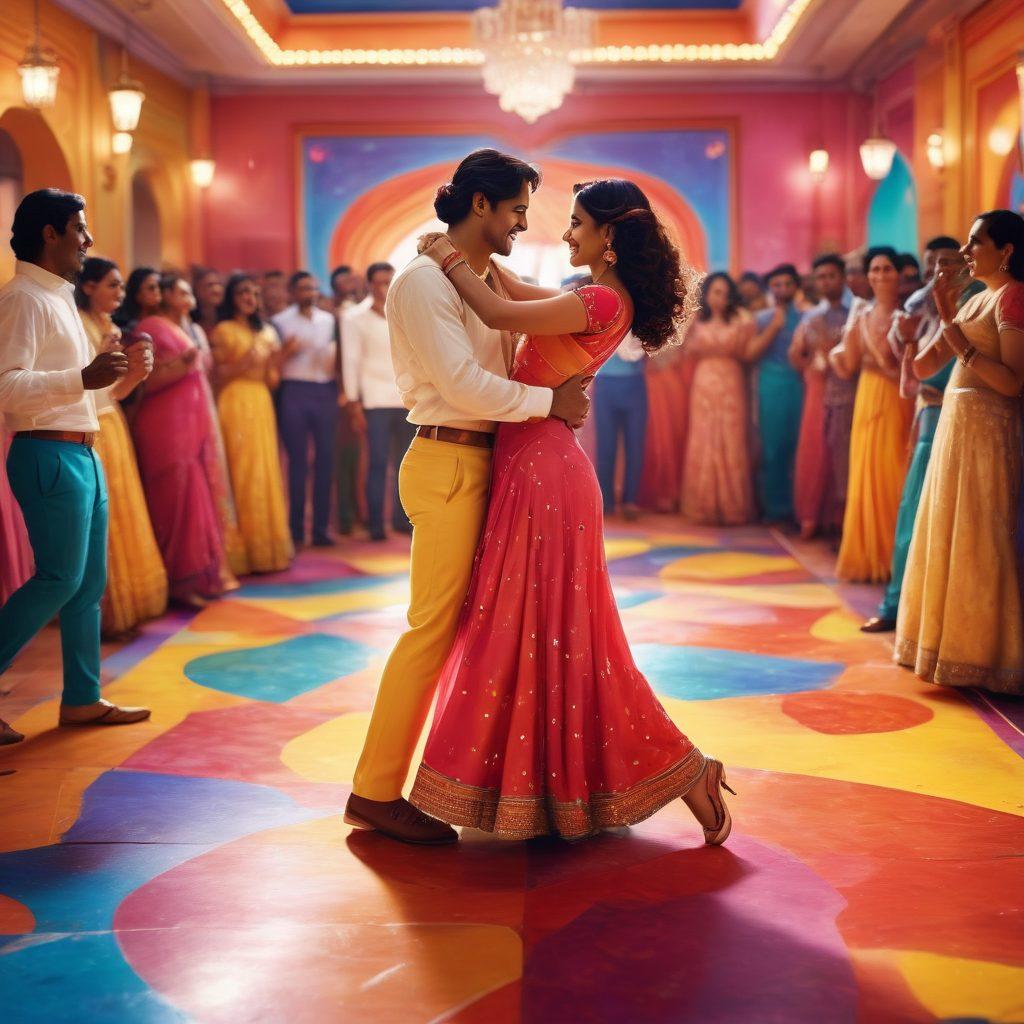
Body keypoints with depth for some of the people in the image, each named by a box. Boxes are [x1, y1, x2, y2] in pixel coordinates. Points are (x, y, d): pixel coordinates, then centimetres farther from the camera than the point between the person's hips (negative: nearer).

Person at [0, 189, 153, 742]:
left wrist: (119, 367, 14)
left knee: (90, 582, 10)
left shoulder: (58, 297, 19)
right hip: (48, 453, -10)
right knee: (60, 579, -11)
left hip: (81, 454, 10)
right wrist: (83, 378, -29)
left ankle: (82, 698, 16)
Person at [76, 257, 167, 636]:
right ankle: (104, 614, 3)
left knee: (124, 515, 10)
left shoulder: (112, 328, 15)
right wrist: (99, 357, -23)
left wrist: (139, 371, -1)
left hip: (115, 426, 9)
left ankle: (127, 603, 19)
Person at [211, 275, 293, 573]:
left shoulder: (265, 332, 19)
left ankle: (270, 547, 10)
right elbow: (217, 375, -5)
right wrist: (243, 363, -18)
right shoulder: (223, 331, 1)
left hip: (262, 404, 6)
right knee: (244, 473, -8)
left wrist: (274, 361, -2)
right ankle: (250, 552, -5)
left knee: (267, 472, 4)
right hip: (236, 403, -6)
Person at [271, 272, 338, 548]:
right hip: (294, 393, -3)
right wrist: (288, 351, -17)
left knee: (325, 460, 1)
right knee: (298, 461, -3)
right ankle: (296, 530, 3)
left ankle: (321, 528, 7)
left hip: (325, 392, 3)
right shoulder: (280, 322, 4)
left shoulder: (329, 320, 15)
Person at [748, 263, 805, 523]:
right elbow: (752, 352, -4)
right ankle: (775, 507, 8)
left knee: (800, 446, -3)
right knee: (773, 447, 1)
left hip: (801, 384, 0)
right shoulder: (762, 318, 9)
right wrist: (774, 326, -5)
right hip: (772, 386, 0)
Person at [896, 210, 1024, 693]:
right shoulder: (980, 298, 16)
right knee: (949, 536, 13)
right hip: (956, 420, 10)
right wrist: (946, 311, 9)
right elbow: (940, 359, 14)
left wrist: (962, 344, -22)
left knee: (976, 541, -5)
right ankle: (953, 644, 23)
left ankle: (981, 656, 4)